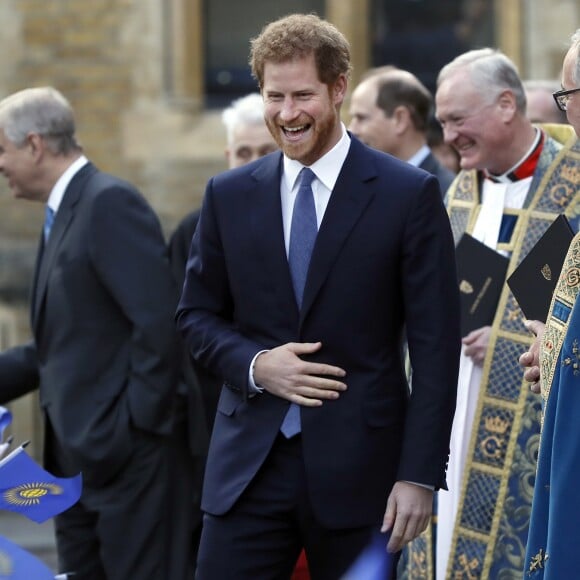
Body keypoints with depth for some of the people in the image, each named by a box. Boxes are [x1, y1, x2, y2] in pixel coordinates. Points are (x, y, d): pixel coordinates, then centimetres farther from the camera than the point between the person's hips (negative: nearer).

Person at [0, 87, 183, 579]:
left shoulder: (110, 203, -13)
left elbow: (159, 320, -20)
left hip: (124, 453, -10)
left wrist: (139, 424, -18)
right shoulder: (64, 214, 16)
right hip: (76, 459, 10)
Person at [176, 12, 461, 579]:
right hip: (250, 465, 3)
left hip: (359, 464, -2)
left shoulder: (409, 194, -3)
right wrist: (255, 365, -7)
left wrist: (419, 474, -10)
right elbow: (196, 316, 14)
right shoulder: (229, 195, 8)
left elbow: (435, 347, -4)